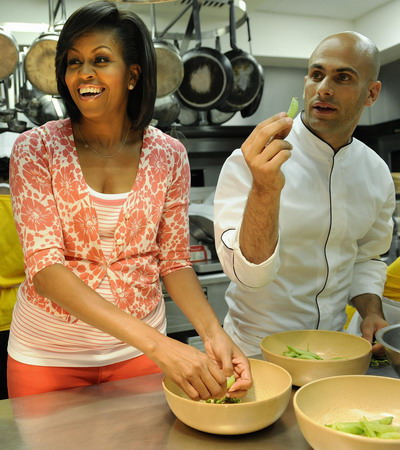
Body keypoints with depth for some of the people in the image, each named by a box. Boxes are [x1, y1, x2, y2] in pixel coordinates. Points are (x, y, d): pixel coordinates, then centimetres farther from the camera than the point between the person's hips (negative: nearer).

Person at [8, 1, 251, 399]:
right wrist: (156, 343, -32)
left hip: (141, 348, 2)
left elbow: (174, 260, -1)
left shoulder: (168, 154, -6)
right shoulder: (35, 149, -12)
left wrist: (213, 332, -20)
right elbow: (44, 266, -21)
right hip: (49, 353, -1)